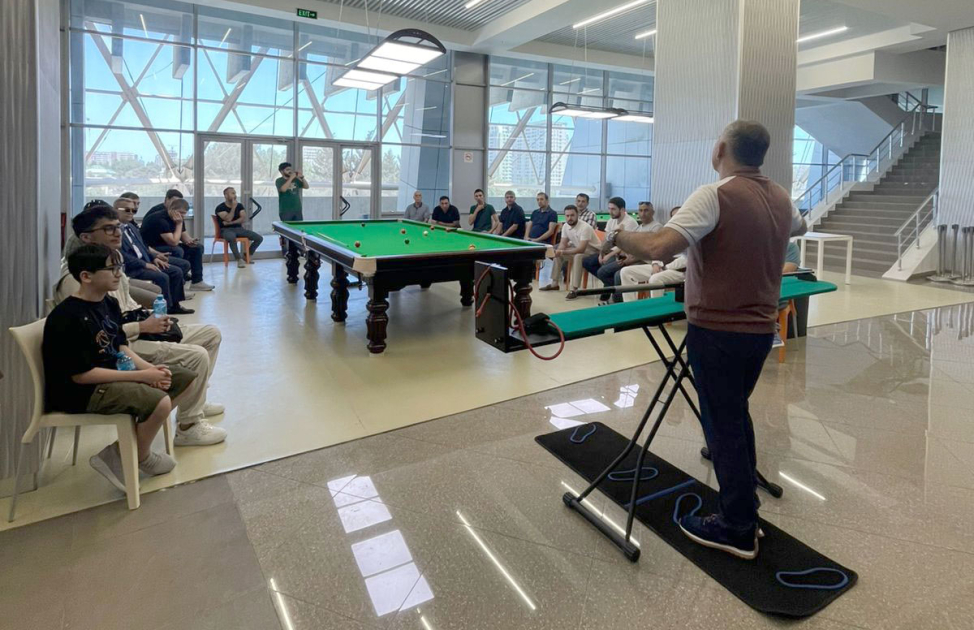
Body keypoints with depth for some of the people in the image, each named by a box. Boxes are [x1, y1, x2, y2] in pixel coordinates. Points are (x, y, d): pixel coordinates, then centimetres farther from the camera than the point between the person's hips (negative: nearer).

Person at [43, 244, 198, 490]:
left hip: (115, 373, 10)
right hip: (83, 392, -10)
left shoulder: (109, 303, 5)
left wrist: (150, 368, -8)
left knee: (186, 379, 6)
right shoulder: (66, 318, -22)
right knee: (159, 402, -31)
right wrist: (141, 376, -22)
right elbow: (81, 375, -22)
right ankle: (141, 458, 3)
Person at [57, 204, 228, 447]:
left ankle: (195, 401, 23)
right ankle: (189, 426, -9)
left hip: (138, 330, 10)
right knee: (196, 355, -25)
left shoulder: (112, 259, 10)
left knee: (212, 333, 11)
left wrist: (151, 318, 5)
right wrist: (143, 327, -20)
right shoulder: (76, 279, -20)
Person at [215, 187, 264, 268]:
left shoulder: (239, 205, 10)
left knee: (259, 238, -10)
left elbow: (243, 219, -2)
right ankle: (239, 259, -29)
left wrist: (231, 222, -14)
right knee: (232, 238, -43)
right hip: (226, 230, -5)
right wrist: (233, 207, -18)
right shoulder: (220, 208, -4)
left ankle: (249, 254, 13)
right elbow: (228, 219, -18)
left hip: (239, 228, 5)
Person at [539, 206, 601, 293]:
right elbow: (563, 244, 2)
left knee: (578, 257, -37)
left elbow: (581, 249, -33)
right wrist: (558, 251, -22)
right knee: (558, 254, 4)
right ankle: (554, 283, 12)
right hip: (578, 248, 9)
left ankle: (574, 288, -33)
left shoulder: (585, 227, -29)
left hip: (593, 250, -8)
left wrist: (563, 252, -36)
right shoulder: (565, 226, -5)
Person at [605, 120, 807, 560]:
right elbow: (799, 228, 31)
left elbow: (658, 248, -30)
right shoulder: (781, 198, 7)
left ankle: (738, 530, 16)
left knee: (723, 424, 4)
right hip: (761, 329, 8)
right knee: (736, 413, 24)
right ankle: (744, 500, 40)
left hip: (717, 330, -8)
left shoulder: (714, 196, -18)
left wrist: (618, 237, -13)